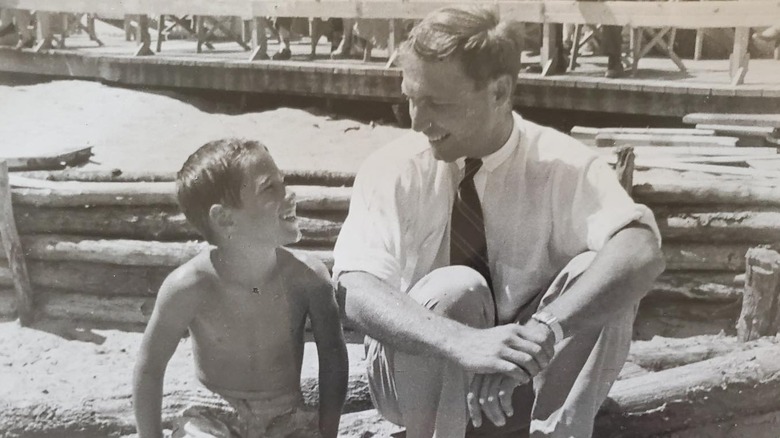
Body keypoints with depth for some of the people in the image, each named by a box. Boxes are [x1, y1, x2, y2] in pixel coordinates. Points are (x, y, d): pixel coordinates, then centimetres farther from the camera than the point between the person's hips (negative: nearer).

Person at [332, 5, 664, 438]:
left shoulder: (560, 163, -15)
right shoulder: (393, 169, -14)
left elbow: (640, 251, -33)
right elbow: (356, 291, -29)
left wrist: (541, 331, -48)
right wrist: (464, 342, -46)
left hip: (526, 378, 1)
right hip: (421, 378, 0)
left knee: (597, 272, -26)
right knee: (456, 291, -33)